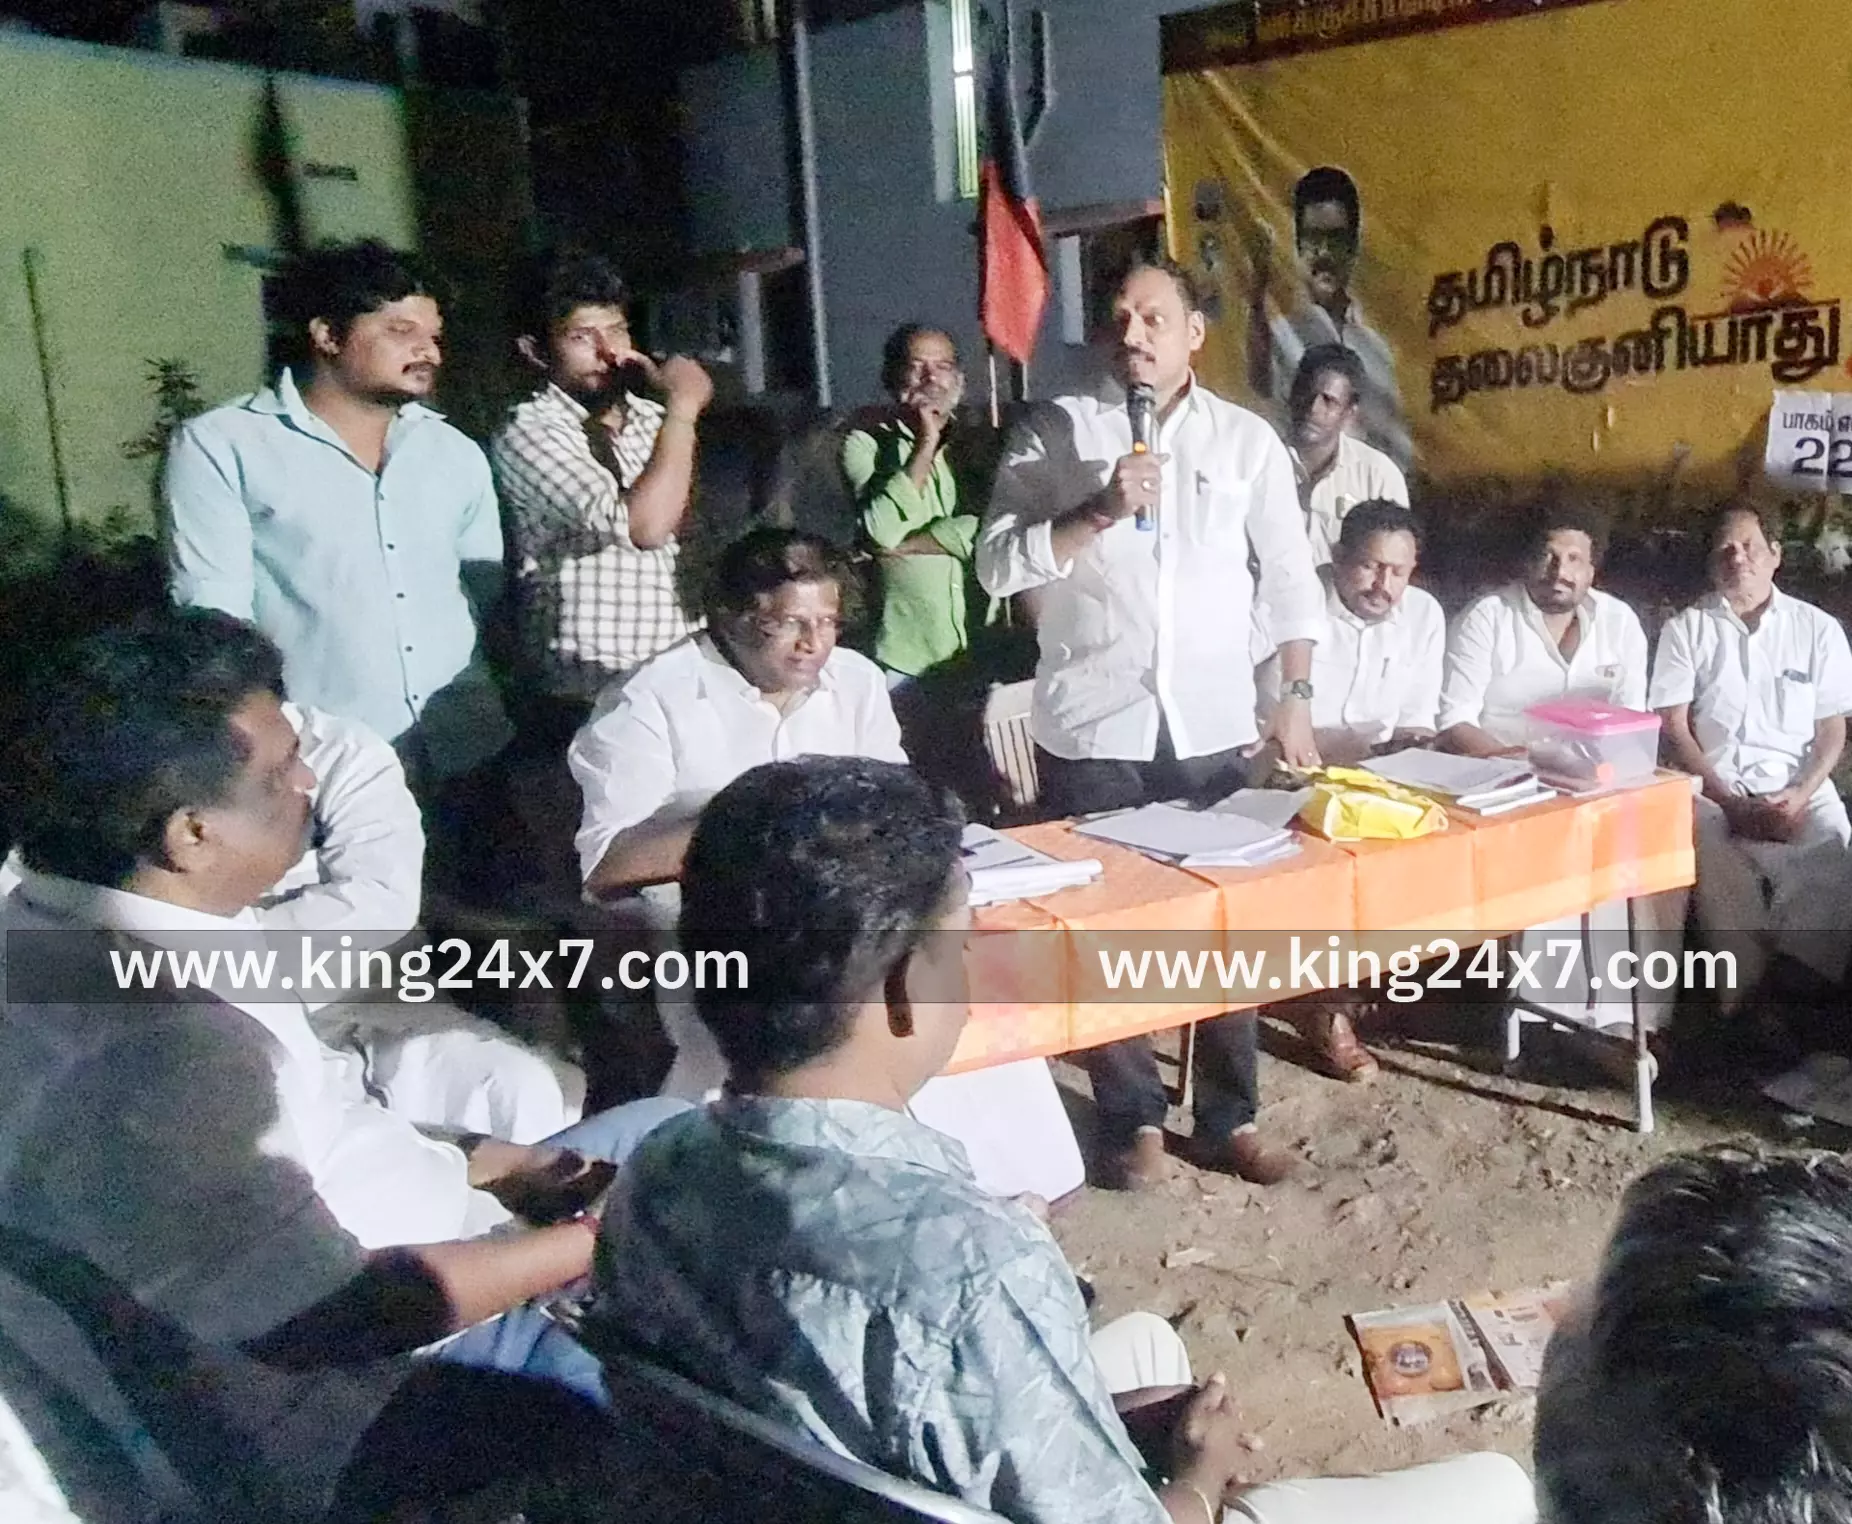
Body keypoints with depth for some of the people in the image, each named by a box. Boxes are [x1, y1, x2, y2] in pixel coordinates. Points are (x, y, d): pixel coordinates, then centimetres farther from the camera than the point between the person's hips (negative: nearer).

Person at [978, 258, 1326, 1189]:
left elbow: (1291, 579, 8)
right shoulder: (1054, 432, 2)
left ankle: (1229, 1118, 24)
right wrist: (1098, 512, -17)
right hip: (1093, 729, -1)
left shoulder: (1246, 440, 6)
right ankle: (1134, 1121, 22)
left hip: (1212, 727, 1)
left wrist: (1295, 700, 0)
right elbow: (997, 567, -6)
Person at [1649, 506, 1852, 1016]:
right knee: (1712, 850, -32)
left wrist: (1798, 796, -9)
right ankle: (1746, 999, -21)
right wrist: (1730, 802, -11)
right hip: (1715, 787, -1)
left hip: (1799, 788, 1)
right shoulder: (1686, 629, 8)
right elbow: (1674, 729, 1)